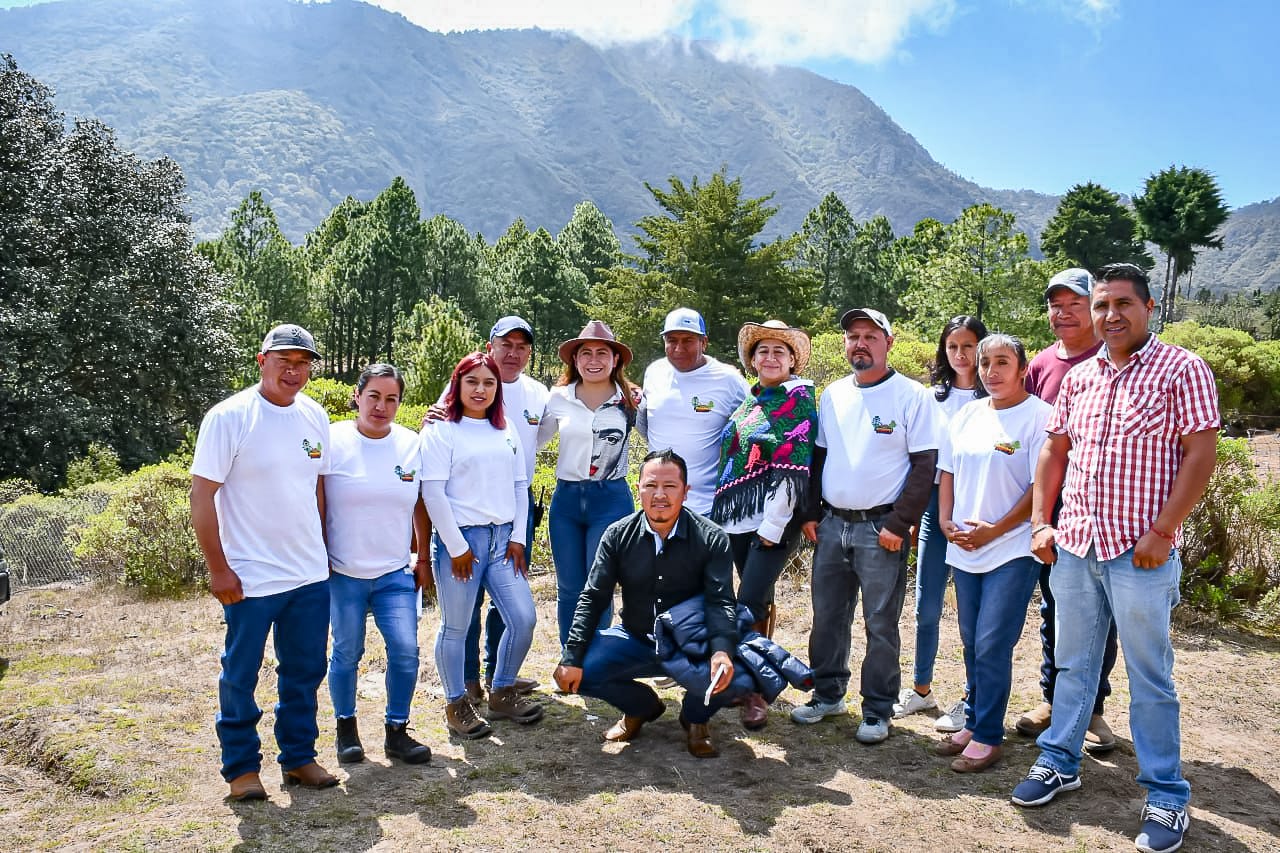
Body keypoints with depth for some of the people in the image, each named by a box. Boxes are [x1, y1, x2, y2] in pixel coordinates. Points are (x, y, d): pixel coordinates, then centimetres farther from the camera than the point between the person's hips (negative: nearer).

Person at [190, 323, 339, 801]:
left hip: (311, 576, 5)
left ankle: (299, 757, 31)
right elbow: (201, 495, -12)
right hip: (250, 578, -5)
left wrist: (321, 551, 14)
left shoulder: (314, 416, 5)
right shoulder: (229, 417, -12)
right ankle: (241, 766, 26)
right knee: (241, 676, 10)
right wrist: (218, 569, -13)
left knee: (305, 671, 15)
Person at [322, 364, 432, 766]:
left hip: (396, 573, 2)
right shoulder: (333, 441, -7)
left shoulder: (412, 445, 1)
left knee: (406, 651, -3)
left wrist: (424, 559, 8)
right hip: (343, 573, -2)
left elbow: (421, 506, 9)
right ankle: (346, 727, 30)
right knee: (347, 653, 10)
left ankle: (397, 731, 15)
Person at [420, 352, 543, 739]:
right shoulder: (441, 430, -4)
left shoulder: (506, 430, 13)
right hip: (461, 538, -5)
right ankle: (456, 705, 21)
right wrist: (455, 546, -11)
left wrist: (518, 537, 7)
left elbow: (520, 485, 15)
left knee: (524, 618, 4)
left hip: (503, 537, 6)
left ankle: (502, 694, 24)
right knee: (456, 627, 3)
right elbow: (432, 491, -10)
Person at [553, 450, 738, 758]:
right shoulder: (618, 535, -7)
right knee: (576, 673, -20)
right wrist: (572, 657, -16)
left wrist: (721, 651, -43)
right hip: (635, 641, 2)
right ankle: (643, 706, 13)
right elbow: (593, 599, -6)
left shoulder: (711, 539, -13)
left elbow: (720, 602, -22)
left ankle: (695, 717, 6)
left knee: (728, 672, -32)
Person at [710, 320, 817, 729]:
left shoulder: (799, 398, -6)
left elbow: (793, 466, -14)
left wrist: (772, 525, -17)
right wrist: (722, 511, 13)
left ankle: (755, 691, 2)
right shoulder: (747, 403, 14)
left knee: (750, 602, -10)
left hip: (774, 520, -6)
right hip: (738, 517, 6)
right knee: (760, 598, 14)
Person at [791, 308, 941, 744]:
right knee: (827, 617, 13)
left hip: (881, 528, -5)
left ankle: (877, 711, 16)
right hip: (832, 524, 5)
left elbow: (924, 465, -9)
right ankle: (828, 695, 29)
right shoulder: (832, 395, 10)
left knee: (881, 624, 3)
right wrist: (810, 513, 9)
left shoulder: (912, 396, -6)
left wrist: (899, 524, -14)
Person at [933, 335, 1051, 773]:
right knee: (972, 643, 14)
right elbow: (947, 470, 15)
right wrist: (945, 520, 2)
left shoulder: (1039, 416, -9)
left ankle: (987, 736, 8)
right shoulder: (966, 415, 10)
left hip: (1011, 551, -6)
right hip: (964, 549, 6)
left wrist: (994, 530, -15)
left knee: (992, 647, -4)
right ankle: (973, 722, 27)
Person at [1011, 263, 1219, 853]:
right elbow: (1054, 452, 15)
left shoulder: (1181, 370, -5)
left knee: (1150, 677, 5)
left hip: (1140, 554, -5)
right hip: (1074, 547, 5)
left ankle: (1167, 796, 19)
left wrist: (1162, 531, -15)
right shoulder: (1077, 379, 10)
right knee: (1073, 664, 16)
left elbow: (1200, 454, -10)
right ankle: (1059, 762, 31)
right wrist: (1040, 522, 6)